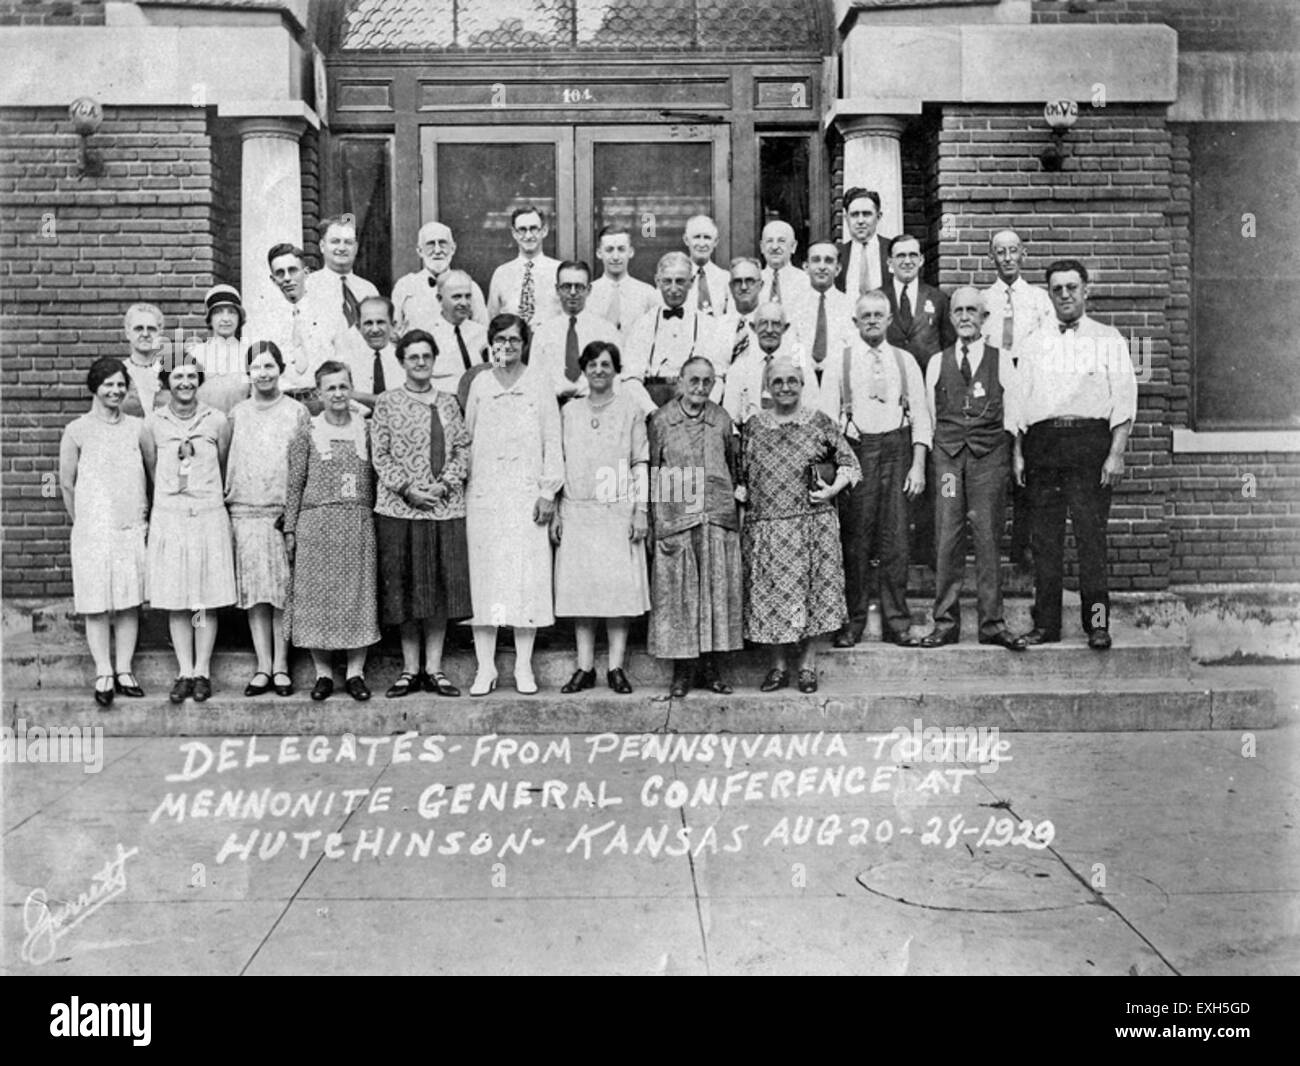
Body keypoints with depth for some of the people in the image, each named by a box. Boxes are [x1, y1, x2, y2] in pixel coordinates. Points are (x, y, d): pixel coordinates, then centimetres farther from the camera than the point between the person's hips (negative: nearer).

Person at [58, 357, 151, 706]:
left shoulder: (138, 427, 5)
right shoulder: (77, 431, -2)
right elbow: (67, 483, 4)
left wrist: (145, 514, 8)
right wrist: (81, 521, 8)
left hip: (133, 529, 2)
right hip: (93, 530, -2)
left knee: (130, 602, 5)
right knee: (97, 604, 0)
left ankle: (124, 670, 13)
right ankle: (103, 674, 7)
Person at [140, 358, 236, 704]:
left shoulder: (217, 421, -1)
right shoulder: (153, 423, 1)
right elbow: (152, 470, 12)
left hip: (209, 517, -1)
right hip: (168, 518, 1)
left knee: (207, 600, 2)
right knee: (175, 601, 3)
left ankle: (202, 671, 10)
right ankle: (184, 672, 10)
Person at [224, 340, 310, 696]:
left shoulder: (297, 412, 4)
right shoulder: (237, 413, 10)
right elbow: (228, 461, 13)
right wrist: (227, 499, 5)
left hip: (285, 513, -2)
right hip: (245, 512, 2)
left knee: (283, 590, -1)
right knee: (253, 591, 2)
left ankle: (281, 667, 6)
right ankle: (263, 667, 8)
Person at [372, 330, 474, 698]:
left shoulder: (448, 403, 12)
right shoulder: (387, 402, 4)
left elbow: (463, 449, 7)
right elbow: (380, 455, -1)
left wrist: (445, 484, -8)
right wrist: (407, 490, -11)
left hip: (446, 506, 3)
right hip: (400, 507, -2)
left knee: (442, 588, 3)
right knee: (406, 588, 2)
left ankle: (434, 669, 11)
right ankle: (410, 669, 12)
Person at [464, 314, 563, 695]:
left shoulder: (539, 383, 6)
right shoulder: (479, 384, 11)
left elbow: (552, 440, 4)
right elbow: (468, 438, 12)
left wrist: (548, 491, -3)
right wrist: (464, 484, 4)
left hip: (527, 493, -1)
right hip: (484, 493, 1)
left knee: (528, 576, -3)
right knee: (484, 575, 0)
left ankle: (524, 666, 6)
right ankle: (485, 667, 6)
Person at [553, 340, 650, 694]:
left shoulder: (630, 409, 5)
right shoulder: (569, 411, 11)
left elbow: (640, 465, 3)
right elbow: (559, 464, 11)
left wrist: (641, 511, -4)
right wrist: (556, 512, 6)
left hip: (618, 511, -2)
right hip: (577, 511, 2)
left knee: (620, 588, -4)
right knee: (579, 587, 1)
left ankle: (616, 668, 3)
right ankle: (585, 668, 7)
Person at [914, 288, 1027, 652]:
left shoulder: (1001, 361, 9)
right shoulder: (937, 362, 13)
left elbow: (1012, 415, 9)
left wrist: (1012, 454, 3)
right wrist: (935, 453, 9)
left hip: (989, 456, -1)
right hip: (947, 454, 1)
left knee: (988, 538, -2)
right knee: (947, 539, -2)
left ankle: (991, 623, 4)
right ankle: (945, 623, 3)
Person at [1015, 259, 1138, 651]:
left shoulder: (1108, 339, 7)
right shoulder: (1034, 343, 16)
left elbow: (1124, 399, 1)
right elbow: (1020, 399, 15)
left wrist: (1116, 453, -9)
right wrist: (1018, 452, 7)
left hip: (1090, 439, -3)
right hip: (1042, 441, 3)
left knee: (1091, 534, -6)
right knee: (1043, 537, 3)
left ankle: (1097, 622, 2)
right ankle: (1045, 623, 9)